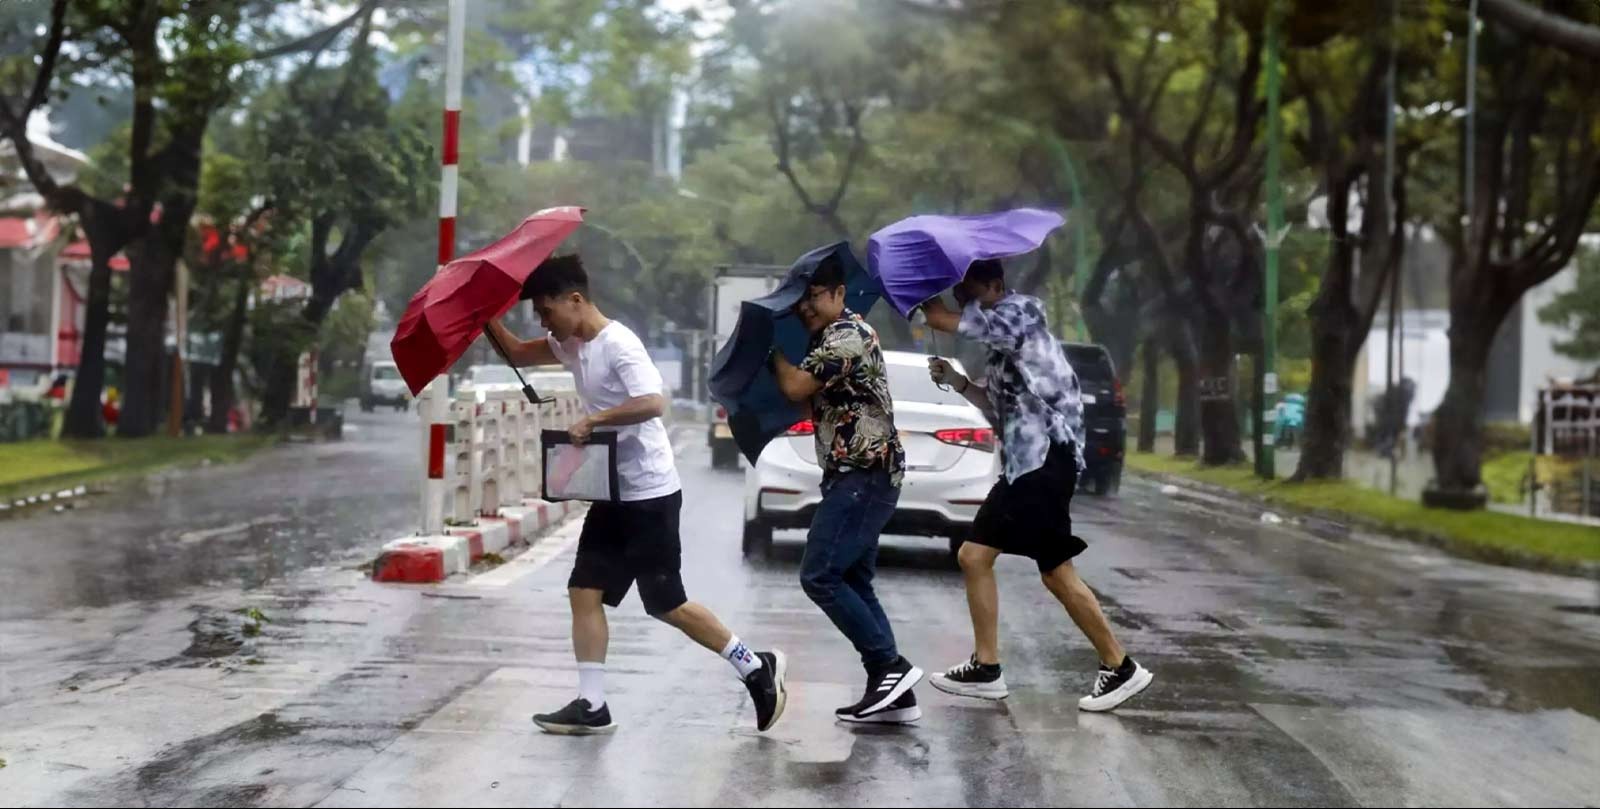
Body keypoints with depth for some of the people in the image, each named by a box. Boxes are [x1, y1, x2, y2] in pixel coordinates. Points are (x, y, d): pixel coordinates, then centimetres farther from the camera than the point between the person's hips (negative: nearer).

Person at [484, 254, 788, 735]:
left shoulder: (618, 344, -18)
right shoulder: (571, 345, 10)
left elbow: (653, 403, -31)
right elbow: (518, 354, 21)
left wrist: (595, 419, -24)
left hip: (650, 495, -9)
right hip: (613, 495, 9)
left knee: (665, 603, -2)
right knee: (584, 592, 3)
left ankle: (756, 668, 12)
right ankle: (592, 705, 6)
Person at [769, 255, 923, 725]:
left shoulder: (848, 335, -13)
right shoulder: (830, 341, 20)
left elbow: (796, 388, -18)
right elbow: (807, 403, 21)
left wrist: (775, 349, -1)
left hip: (864, 476, -11)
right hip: (857, 476, 11)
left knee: (819, 576, -12)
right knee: (853, 583, 9)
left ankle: (890, 667, -10)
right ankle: (896, 695, 7)